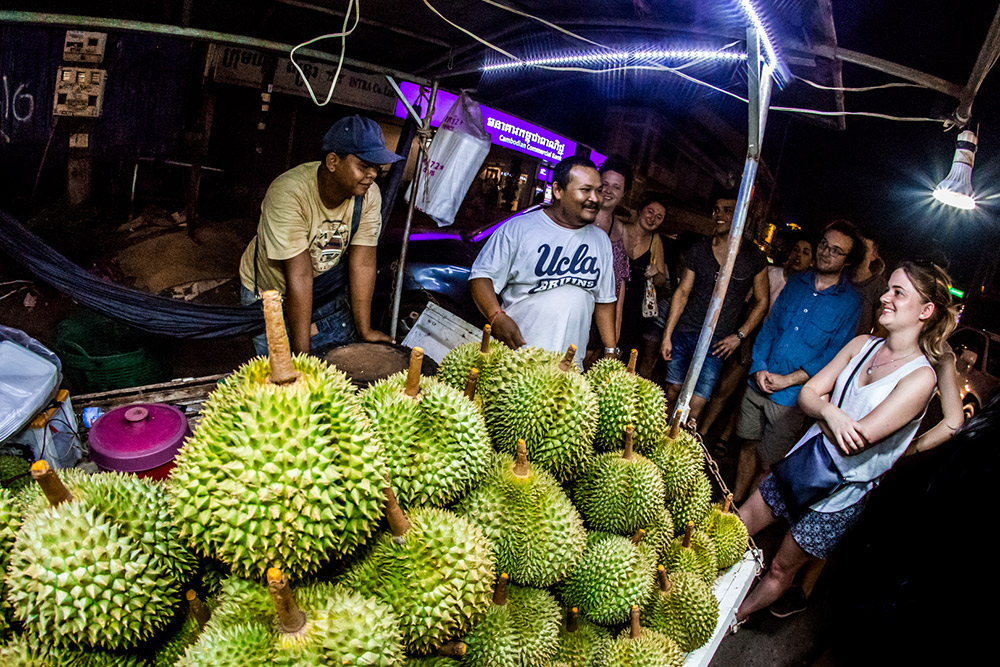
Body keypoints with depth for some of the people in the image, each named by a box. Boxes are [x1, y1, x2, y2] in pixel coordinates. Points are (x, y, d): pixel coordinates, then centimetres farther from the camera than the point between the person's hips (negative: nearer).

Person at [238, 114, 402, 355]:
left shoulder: (369, 194, -18)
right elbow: (299, 276, -36)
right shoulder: (288, 193, -33)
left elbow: (362, 263, -16)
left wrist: (364, 330, -16)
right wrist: (301, 355, -33)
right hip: (270, 291, -4)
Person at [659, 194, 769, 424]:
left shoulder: (754, 258, 0)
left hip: (716, 344, -2)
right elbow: (682, 292, 5)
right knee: (671, 393, 7)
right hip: (683, 334, 2)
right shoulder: (698, 250, 4)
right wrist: (667, 335, 0)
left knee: (694, 408, -5)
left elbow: (761, 302, 7)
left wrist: (739, 336, -3)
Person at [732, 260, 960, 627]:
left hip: (839, 494, -5)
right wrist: (830, 412, -25)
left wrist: (821, 409, -9)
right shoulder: (862, 345, 0)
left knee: (781, 570, 13)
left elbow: (854, 440, -25)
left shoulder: (920, 377, -19)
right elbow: (807, 394, -3)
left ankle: (735, 617, 36)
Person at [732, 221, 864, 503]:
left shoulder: (850, 302, -8)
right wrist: (759, 367, -7)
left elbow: (834, 356, -10)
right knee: (748, 446, 14)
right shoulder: (797, 281, 6)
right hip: (758, 383, 4)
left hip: (790, 397, -4)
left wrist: (788, 380, -15)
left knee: (767, 464, 5)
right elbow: (770, 324, 7)